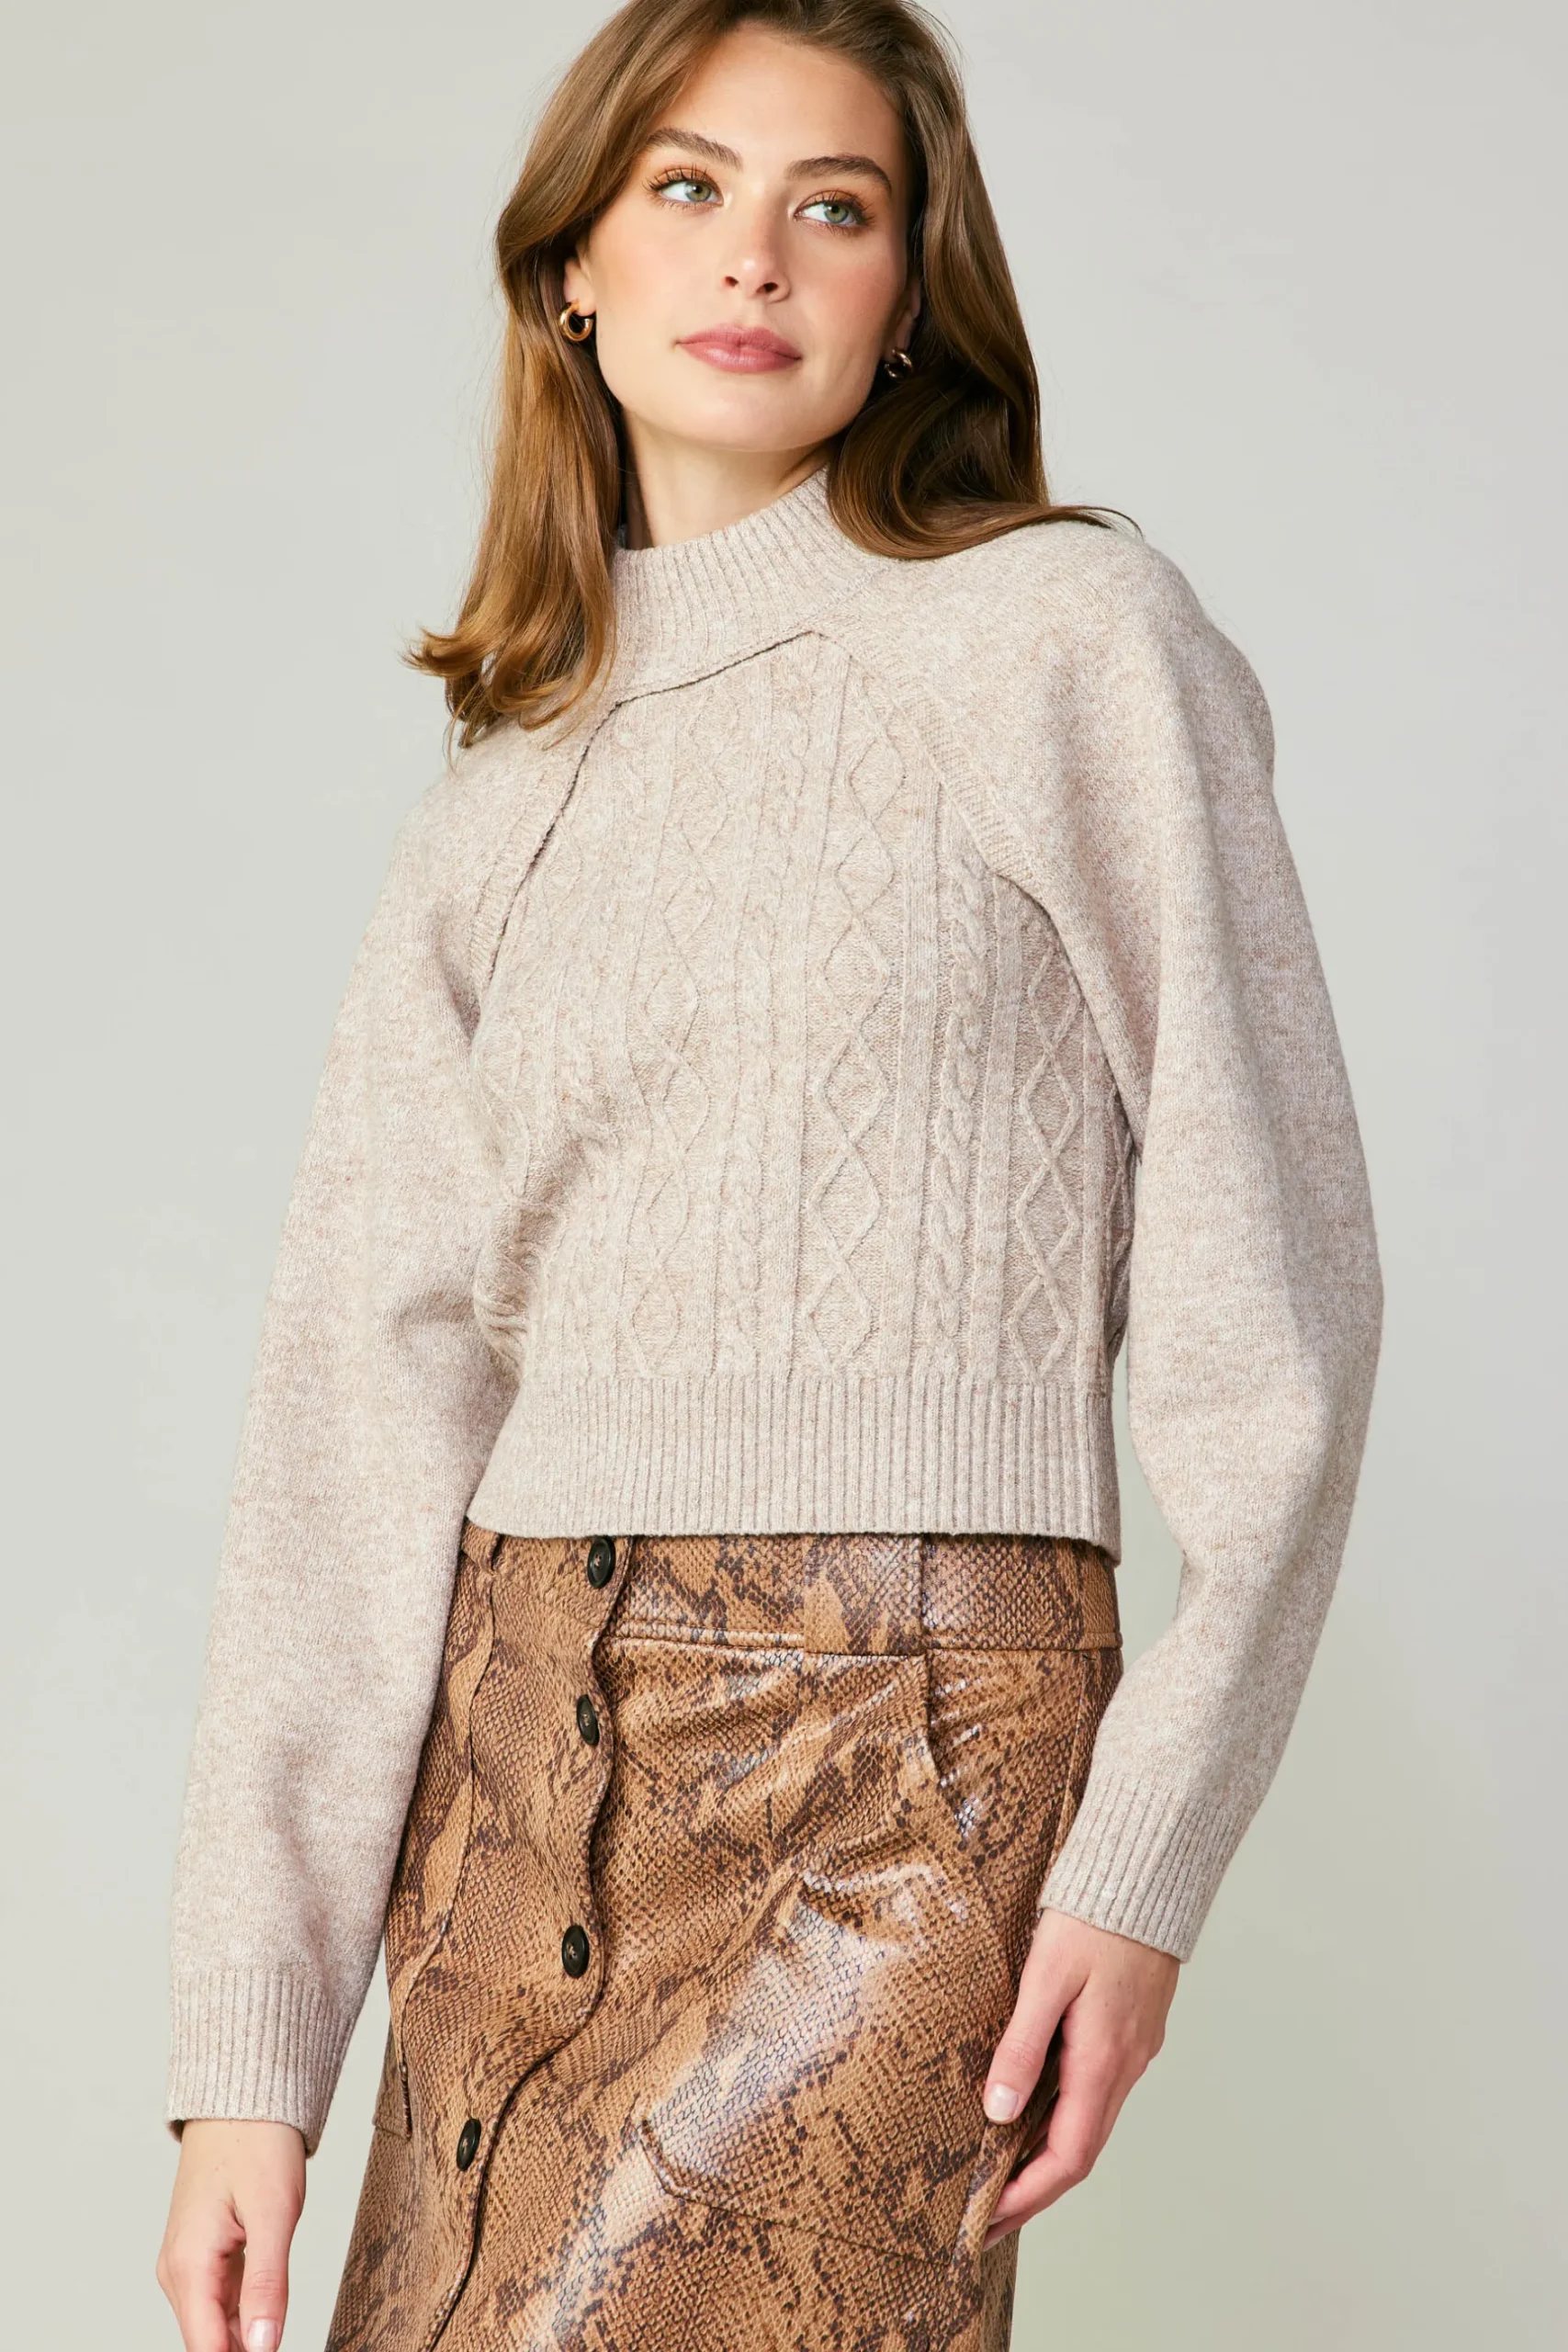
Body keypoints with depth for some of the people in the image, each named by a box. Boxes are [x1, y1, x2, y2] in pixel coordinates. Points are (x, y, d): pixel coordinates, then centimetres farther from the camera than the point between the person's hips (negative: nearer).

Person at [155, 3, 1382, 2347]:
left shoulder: (1062, 638, -1)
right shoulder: (500, 794, 12)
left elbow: (1266, 1280, -3)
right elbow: (363, 1387, 5)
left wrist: (1148, 1857, -10)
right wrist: (249, 2049, 0)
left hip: (899, 1744, -5)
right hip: (518, 1747, 5)